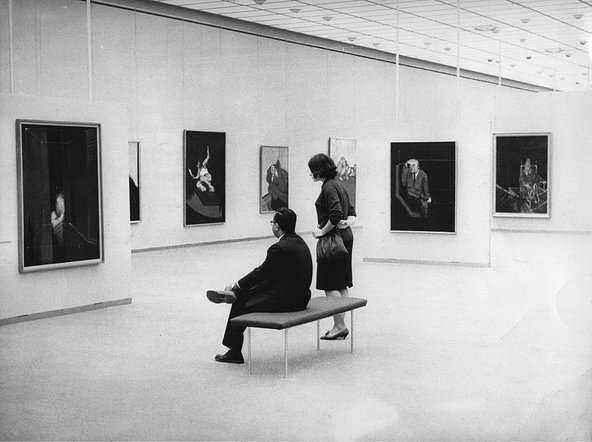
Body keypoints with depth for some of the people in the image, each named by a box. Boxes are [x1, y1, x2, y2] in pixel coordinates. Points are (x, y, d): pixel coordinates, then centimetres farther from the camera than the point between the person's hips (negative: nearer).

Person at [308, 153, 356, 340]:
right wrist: (348, 222, 0)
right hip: (345, 236, 10)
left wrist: (322, 231, -16)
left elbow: (336, 214, -26)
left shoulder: (328, 187, -15)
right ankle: (340, 325, 16)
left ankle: (340, 326, -6)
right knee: (342, 285, 11)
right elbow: (351, 212, 18)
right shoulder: (338, 184, 15)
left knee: (330, 285, -5)